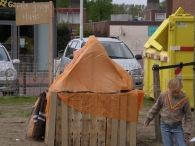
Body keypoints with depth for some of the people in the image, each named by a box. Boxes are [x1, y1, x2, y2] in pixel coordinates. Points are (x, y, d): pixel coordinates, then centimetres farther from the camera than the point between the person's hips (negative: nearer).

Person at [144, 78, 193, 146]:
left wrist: (187, 133, -6)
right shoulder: (164, 96, -6)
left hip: (177, 127, -1)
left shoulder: (184, 100, -10)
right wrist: (148, 119, 16)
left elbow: (188, 117, -1)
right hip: (165, 126, 1)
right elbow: (155, 108, 11)